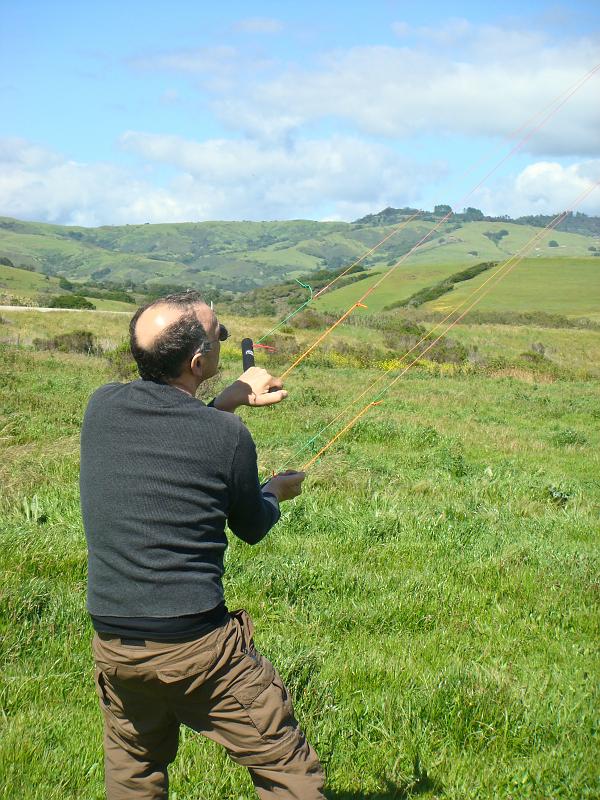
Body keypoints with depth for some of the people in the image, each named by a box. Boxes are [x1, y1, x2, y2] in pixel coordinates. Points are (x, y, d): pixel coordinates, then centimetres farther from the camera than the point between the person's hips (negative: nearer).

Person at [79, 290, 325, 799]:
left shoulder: (102, 407, -2)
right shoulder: (228, 435, -13)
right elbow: (252, 528, 5)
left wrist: (232, 397, 22)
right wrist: (277, 491, 26)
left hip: (112, 644, 6)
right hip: (198, 646, -5)